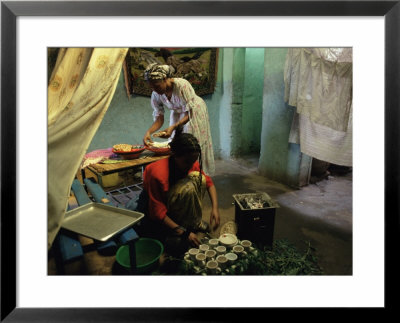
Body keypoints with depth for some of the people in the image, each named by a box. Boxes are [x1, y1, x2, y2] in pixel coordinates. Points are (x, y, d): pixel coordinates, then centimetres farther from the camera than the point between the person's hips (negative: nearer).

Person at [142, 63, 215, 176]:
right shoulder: (156, 95, -18)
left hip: (194, 112, -5)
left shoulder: (182, 85, -35)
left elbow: (189, 113, -33)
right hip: (177, 114, 5)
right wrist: (148, 132, -33)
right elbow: (159, 119, -14)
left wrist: (173, 127, -45)